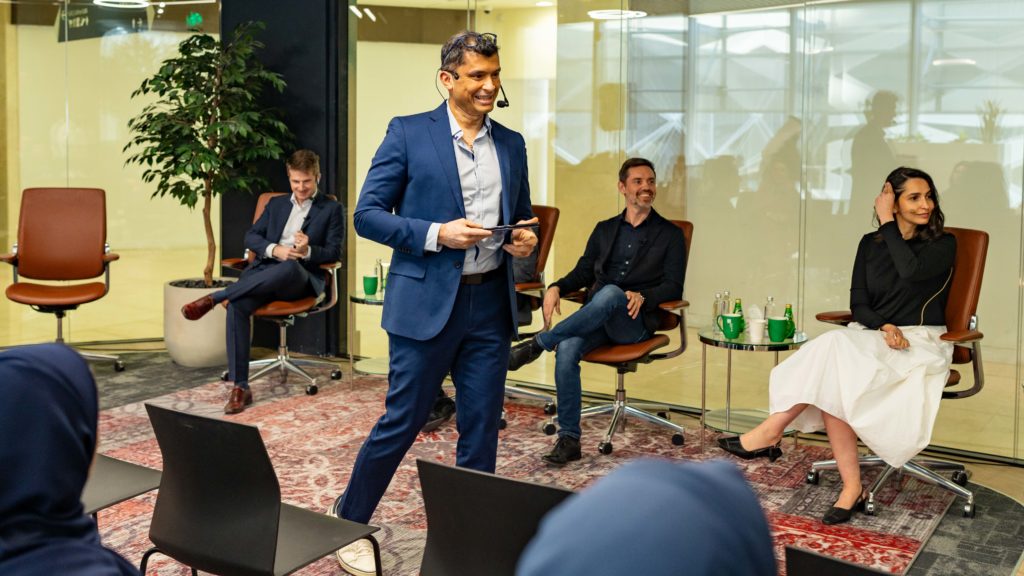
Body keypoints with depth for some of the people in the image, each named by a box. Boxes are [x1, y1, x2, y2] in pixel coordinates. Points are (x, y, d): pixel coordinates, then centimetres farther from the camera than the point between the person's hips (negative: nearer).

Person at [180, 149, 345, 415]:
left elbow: (334, 252, 5)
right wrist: (274, 250, -7)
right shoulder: (276, 204, 26)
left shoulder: (331, 209, 14)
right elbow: (251, 237, 15)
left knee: (290, 266, -42)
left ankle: (213, 298, -33)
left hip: (301, 279, -3)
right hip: (264, 273, 3)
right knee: (237, 305, -30)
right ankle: (240, 387, -28)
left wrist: (307, 251, -16)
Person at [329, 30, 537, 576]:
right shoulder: (408, 133, -3)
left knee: (481, 429, 9)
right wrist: (437, 234, -17)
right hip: (428, 302, -4)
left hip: (491, 304, 4)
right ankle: (349, 520, 26)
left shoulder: (512, 143, 11)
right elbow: (367, 214, -5)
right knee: (400, 423, 5)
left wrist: (525, 237, -4)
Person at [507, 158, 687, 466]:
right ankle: (569, 439, -22)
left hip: (636, 322, -3)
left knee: (610, 293, -38)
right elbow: (583, 272, 20)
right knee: (567, 349, -31)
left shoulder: (670, 235, 11)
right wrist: (556, 288, -2)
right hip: (596, 318, 3)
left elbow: (673, 288, 3)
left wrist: (642, 297, -18)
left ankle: (538, 343, -26)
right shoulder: (604, 230, 23)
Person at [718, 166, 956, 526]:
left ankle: (770, 434, -25)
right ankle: (851, 488, -27)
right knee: (832, 383, -32)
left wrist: (887, 224, -11)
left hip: (920, 344, -4)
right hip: (872, 337, 4)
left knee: (836, 348, -33)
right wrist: (884, 328, -14)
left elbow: (911, 272, -22)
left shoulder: (943, 244, 0)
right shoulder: (870, 244, 12)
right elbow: (858, 304, 7)